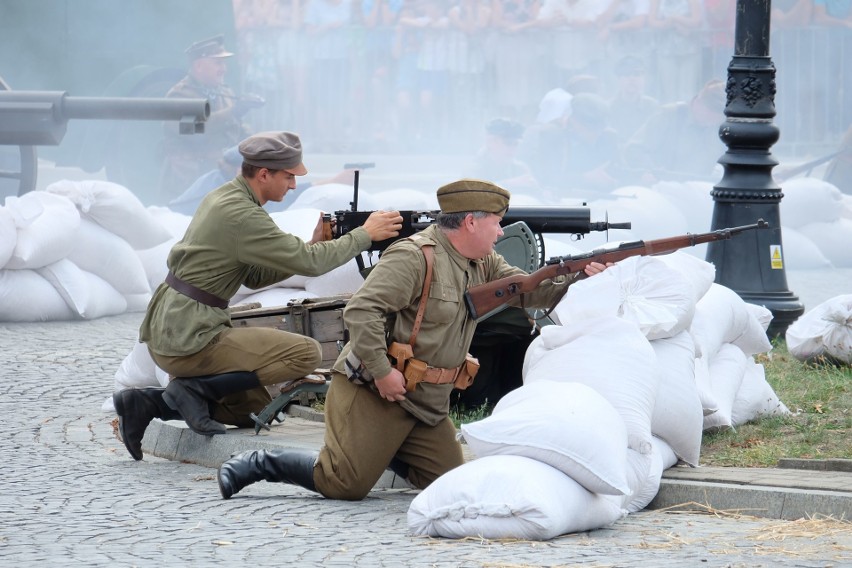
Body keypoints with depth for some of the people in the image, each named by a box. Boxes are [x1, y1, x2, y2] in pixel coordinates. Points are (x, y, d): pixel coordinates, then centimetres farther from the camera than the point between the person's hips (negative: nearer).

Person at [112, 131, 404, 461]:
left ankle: (148, 403, 8)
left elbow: (255, 276, 16)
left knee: (256, 409, 17)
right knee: (306, 354, -12)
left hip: (166, 332, 10)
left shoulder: (222, 199, 13)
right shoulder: (241, 215, -18)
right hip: (188, 342, -10)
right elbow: (308, 263, -18)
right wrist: (365, 234, -6)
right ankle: (195, 389, -9)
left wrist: (313, 246, 6)